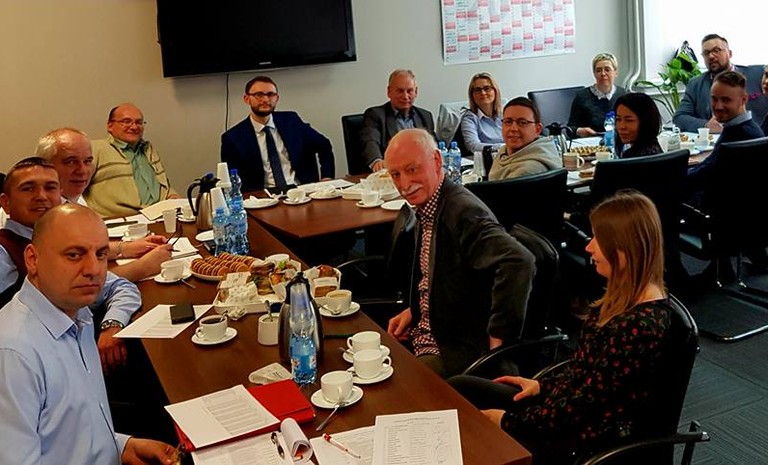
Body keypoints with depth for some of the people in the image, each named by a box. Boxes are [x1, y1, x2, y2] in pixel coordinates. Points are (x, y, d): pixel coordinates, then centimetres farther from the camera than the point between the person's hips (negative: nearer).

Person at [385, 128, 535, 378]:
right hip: (425, 335, 9)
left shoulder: (464, 212, -24)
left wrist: (497, 341, -31)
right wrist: (414, 310, 6)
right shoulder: (425, 208, 5)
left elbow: (519, 262, -39)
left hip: (463, 350, -8)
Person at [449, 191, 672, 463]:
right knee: (457, 389, 7)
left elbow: (587, 402, -24)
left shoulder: (640, 325, -29)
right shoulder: (625, 297, 1)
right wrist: (542, 385, 9)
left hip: (586, 439, -9)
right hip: (564, 406, 9)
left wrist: (508, 421, -16)